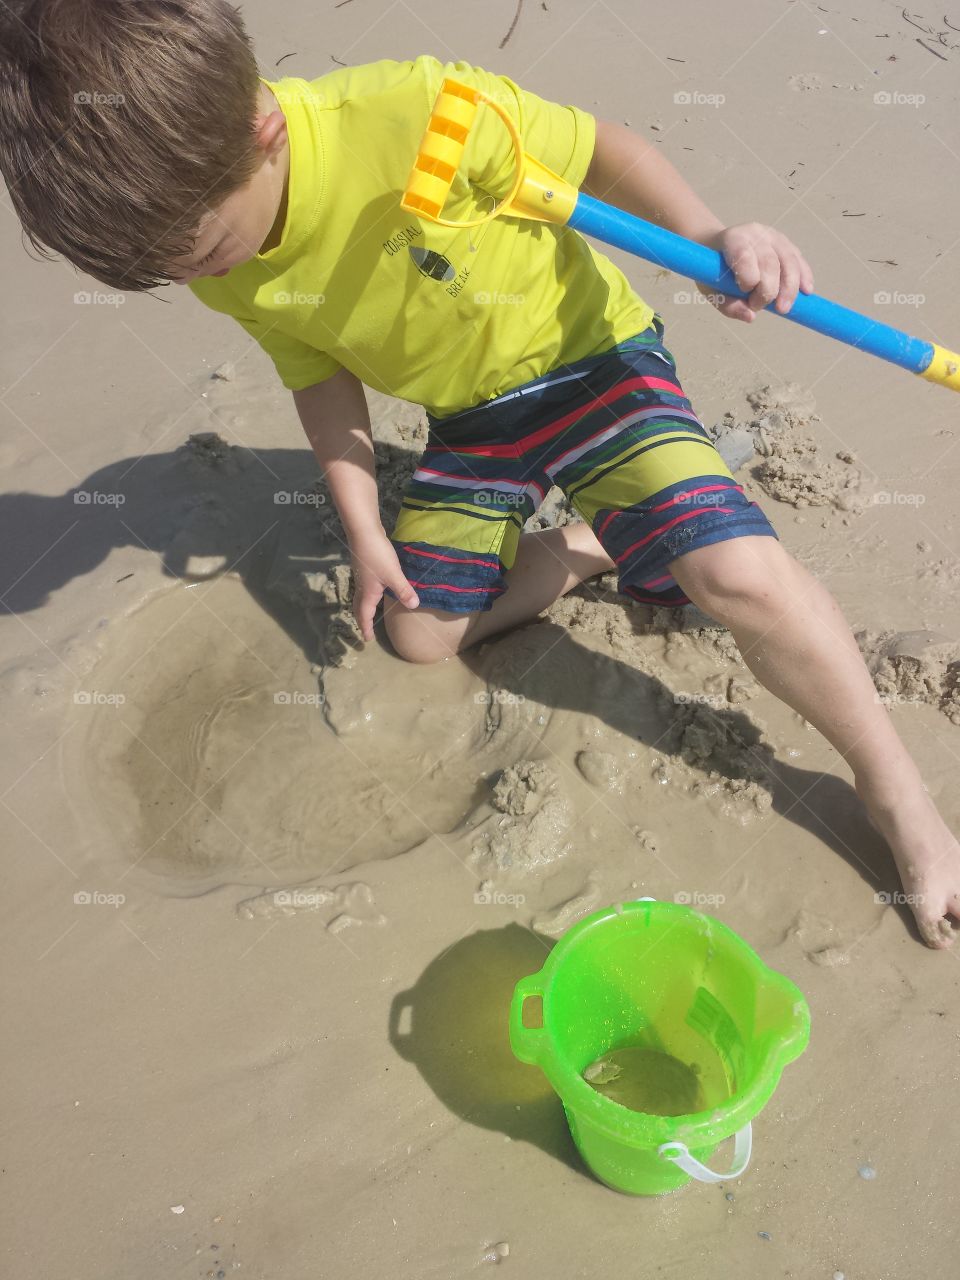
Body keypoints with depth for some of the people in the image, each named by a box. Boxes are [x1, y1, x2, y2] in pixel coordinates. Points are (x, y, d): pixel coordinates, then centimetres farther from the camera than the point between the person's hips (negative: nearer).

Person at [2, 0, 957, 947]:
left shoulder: (415, 112, -31)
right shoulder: (219, 268, -12)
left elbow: (601, 149, -16)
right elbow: (321, 374, 4)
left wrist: (708, 238, -32)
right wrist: (364, 531, 1)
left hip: (584, 355, -6)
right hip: (465, 421, 6)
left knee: (737, 571, -25)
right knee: (420, 633, 9)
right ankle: (586, 547, 26)